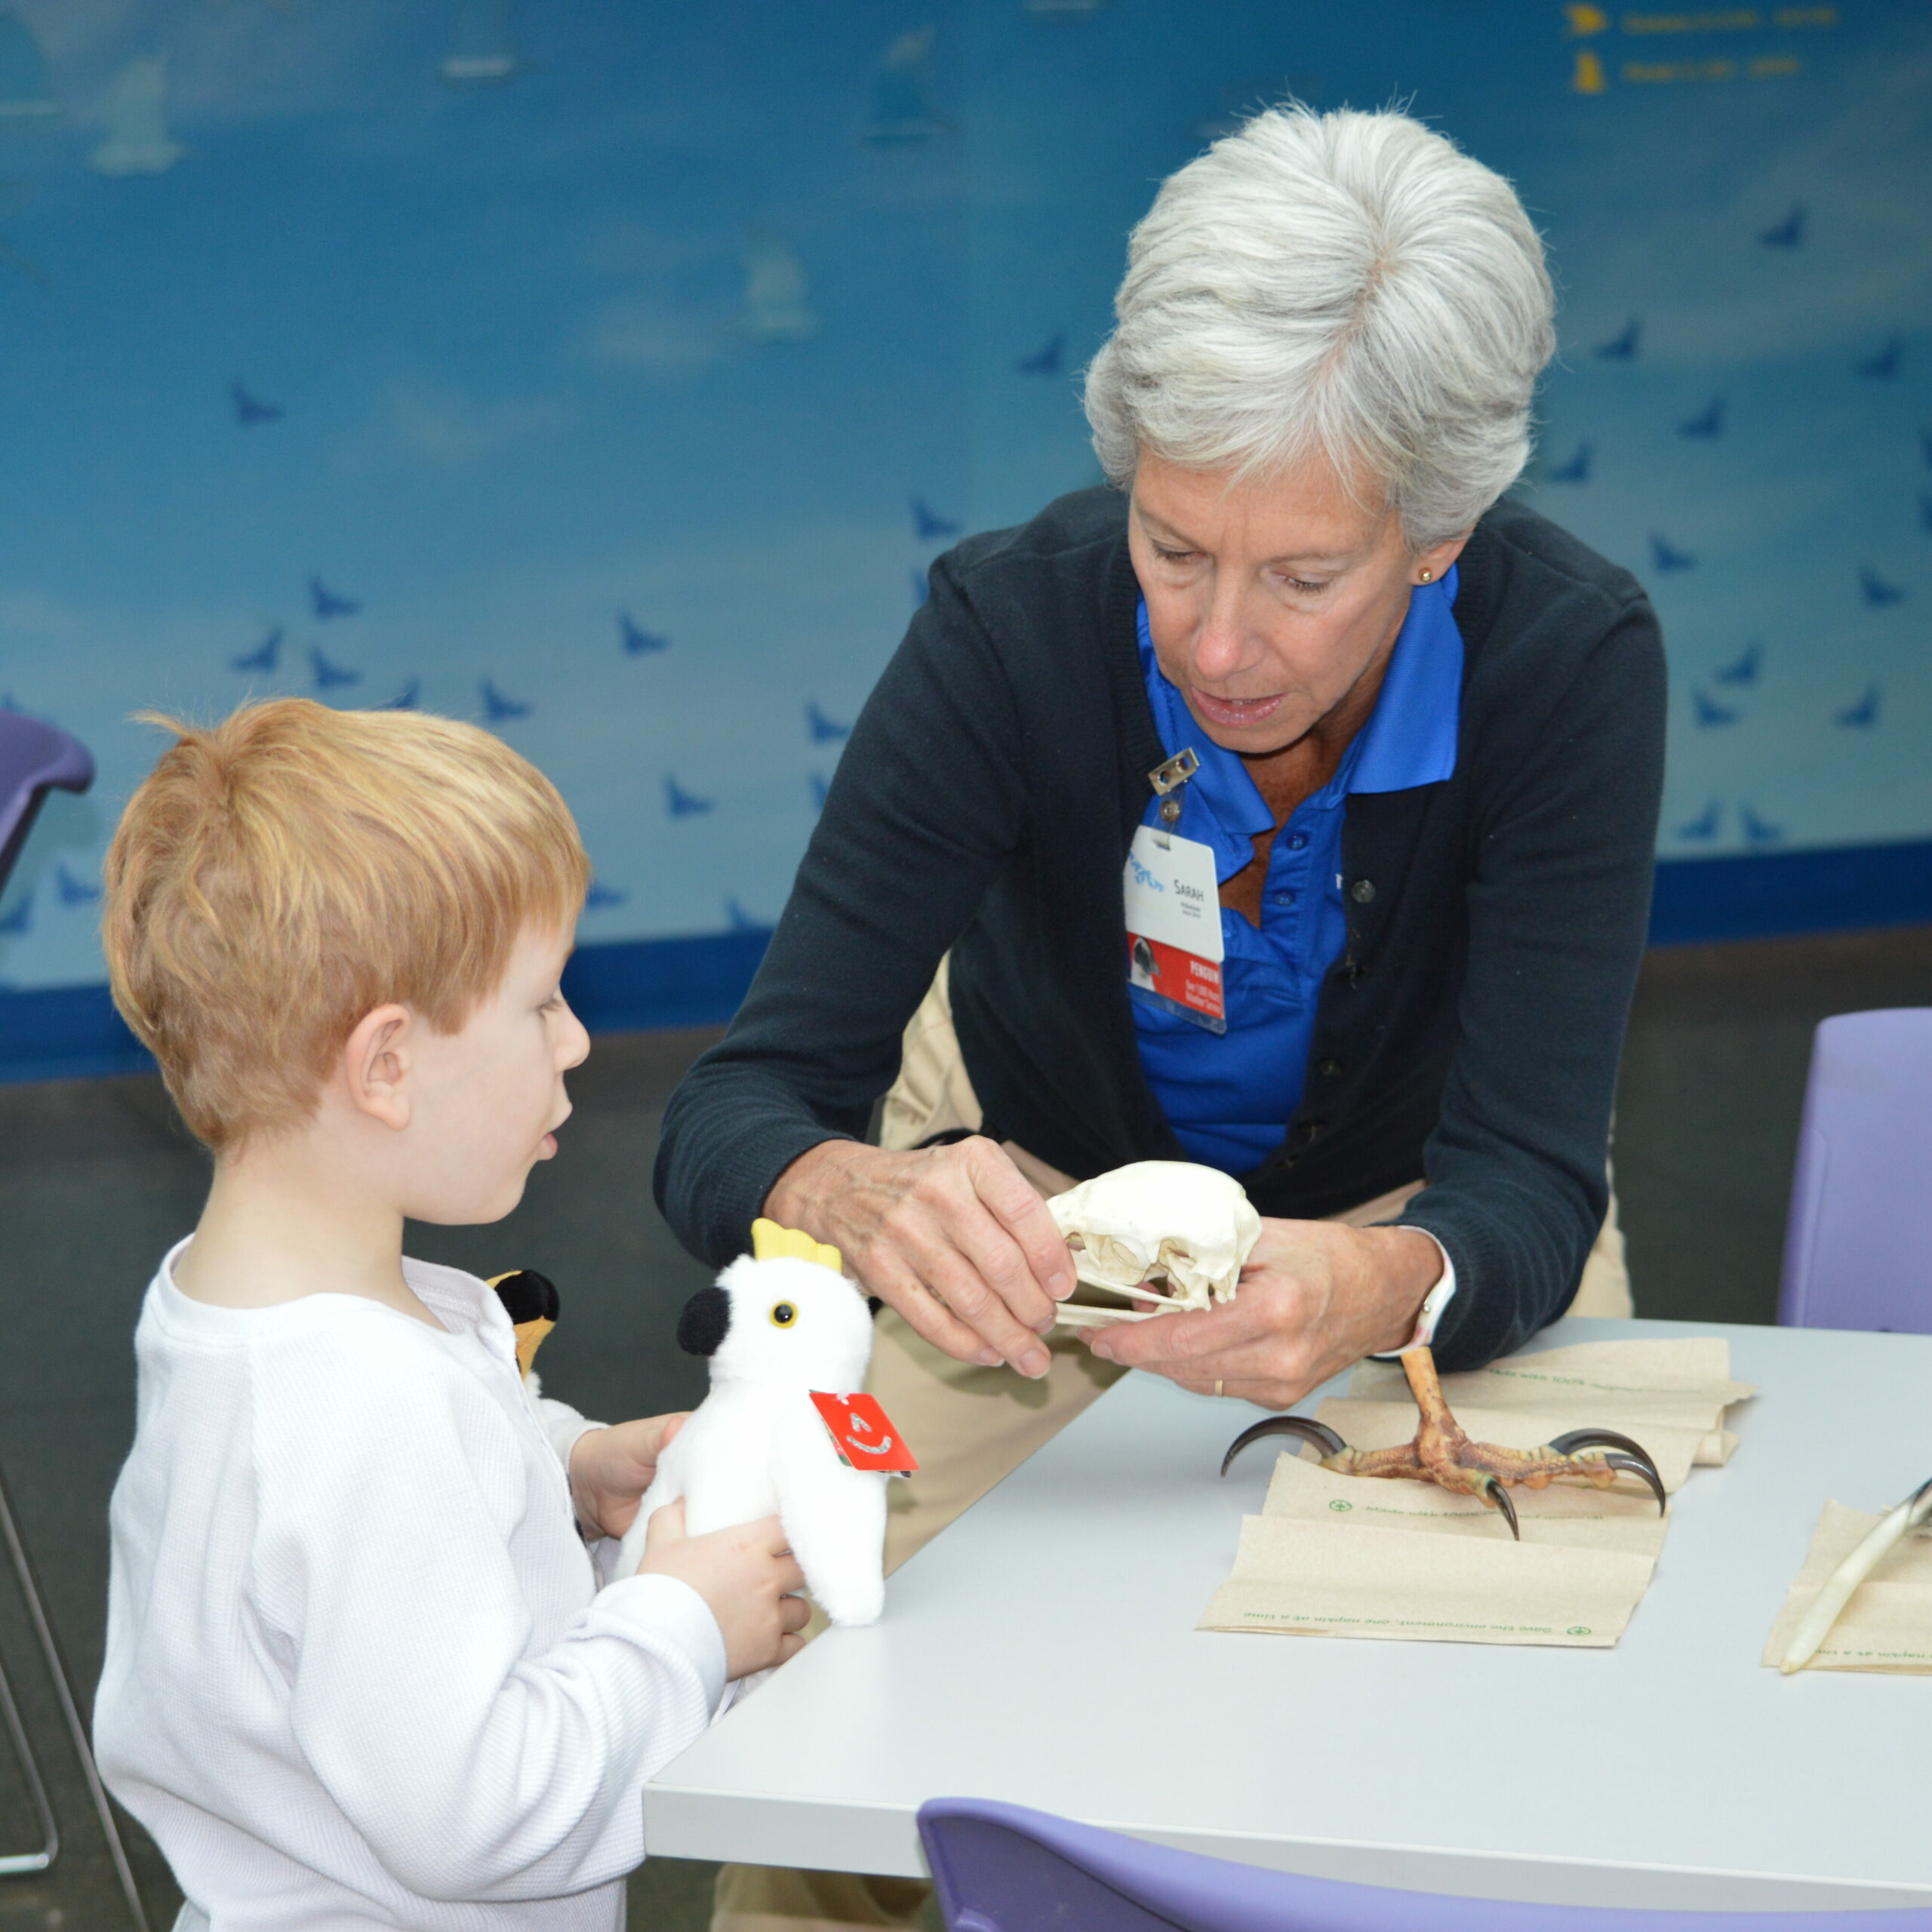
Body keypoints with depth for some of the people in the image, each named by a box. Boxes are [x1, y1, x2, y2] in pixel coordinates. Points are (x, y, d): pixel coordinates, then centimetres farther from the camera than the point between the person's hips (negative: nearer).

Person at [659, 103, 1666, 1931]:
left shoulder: (1568, 658, -29)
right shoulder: (1014, 625, -30)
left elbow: (1528, 1174, -31)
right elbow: (736, 1111, -32)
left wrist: (1382, 1287, -55)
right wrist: (868, 1201, -56)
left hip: (1403, 1202, 1)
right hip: (1038, 1173, 0)